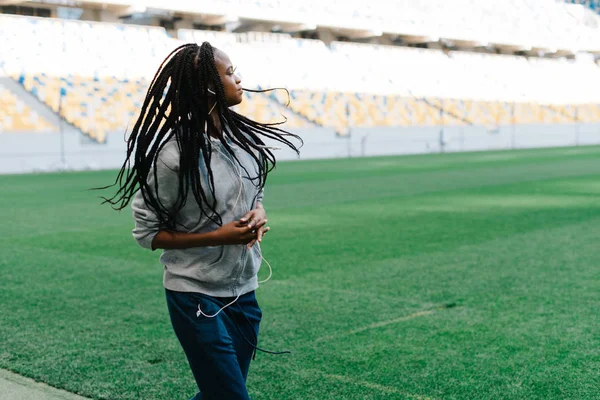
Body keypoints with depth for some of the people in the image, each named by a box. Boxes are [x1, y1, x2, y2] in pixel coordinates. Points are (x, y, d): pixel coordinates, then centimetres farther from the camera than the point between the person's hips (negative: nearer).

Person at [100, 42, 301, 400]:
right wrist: (219, 236, -21)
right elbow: (147, 233, -13)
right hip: (196, 296, -7)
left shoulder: (243, 136, 1)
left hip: (243, 291, 7)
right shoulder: (175, 155, -19)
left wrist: (259, 214, -7)